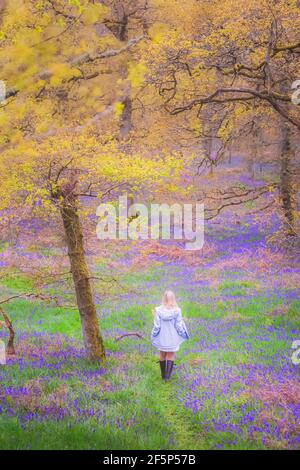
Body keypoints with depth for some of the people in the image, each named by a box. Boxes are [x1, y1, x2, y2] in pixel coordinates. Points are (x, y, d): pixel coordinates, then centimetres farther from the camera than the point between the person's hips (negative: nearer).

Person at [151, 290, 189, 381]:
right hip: (173, 337, 0)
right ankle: (167, 376, 2)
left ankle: (163, 375, 31)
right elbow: (179, 325, -12)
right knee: (170, 356, 14)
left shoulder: (158, 310, -17)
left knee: (162, 355, 19)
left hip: (162, 337, 0)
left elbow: (157, 326, -13)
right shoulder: (177, 311, -17)